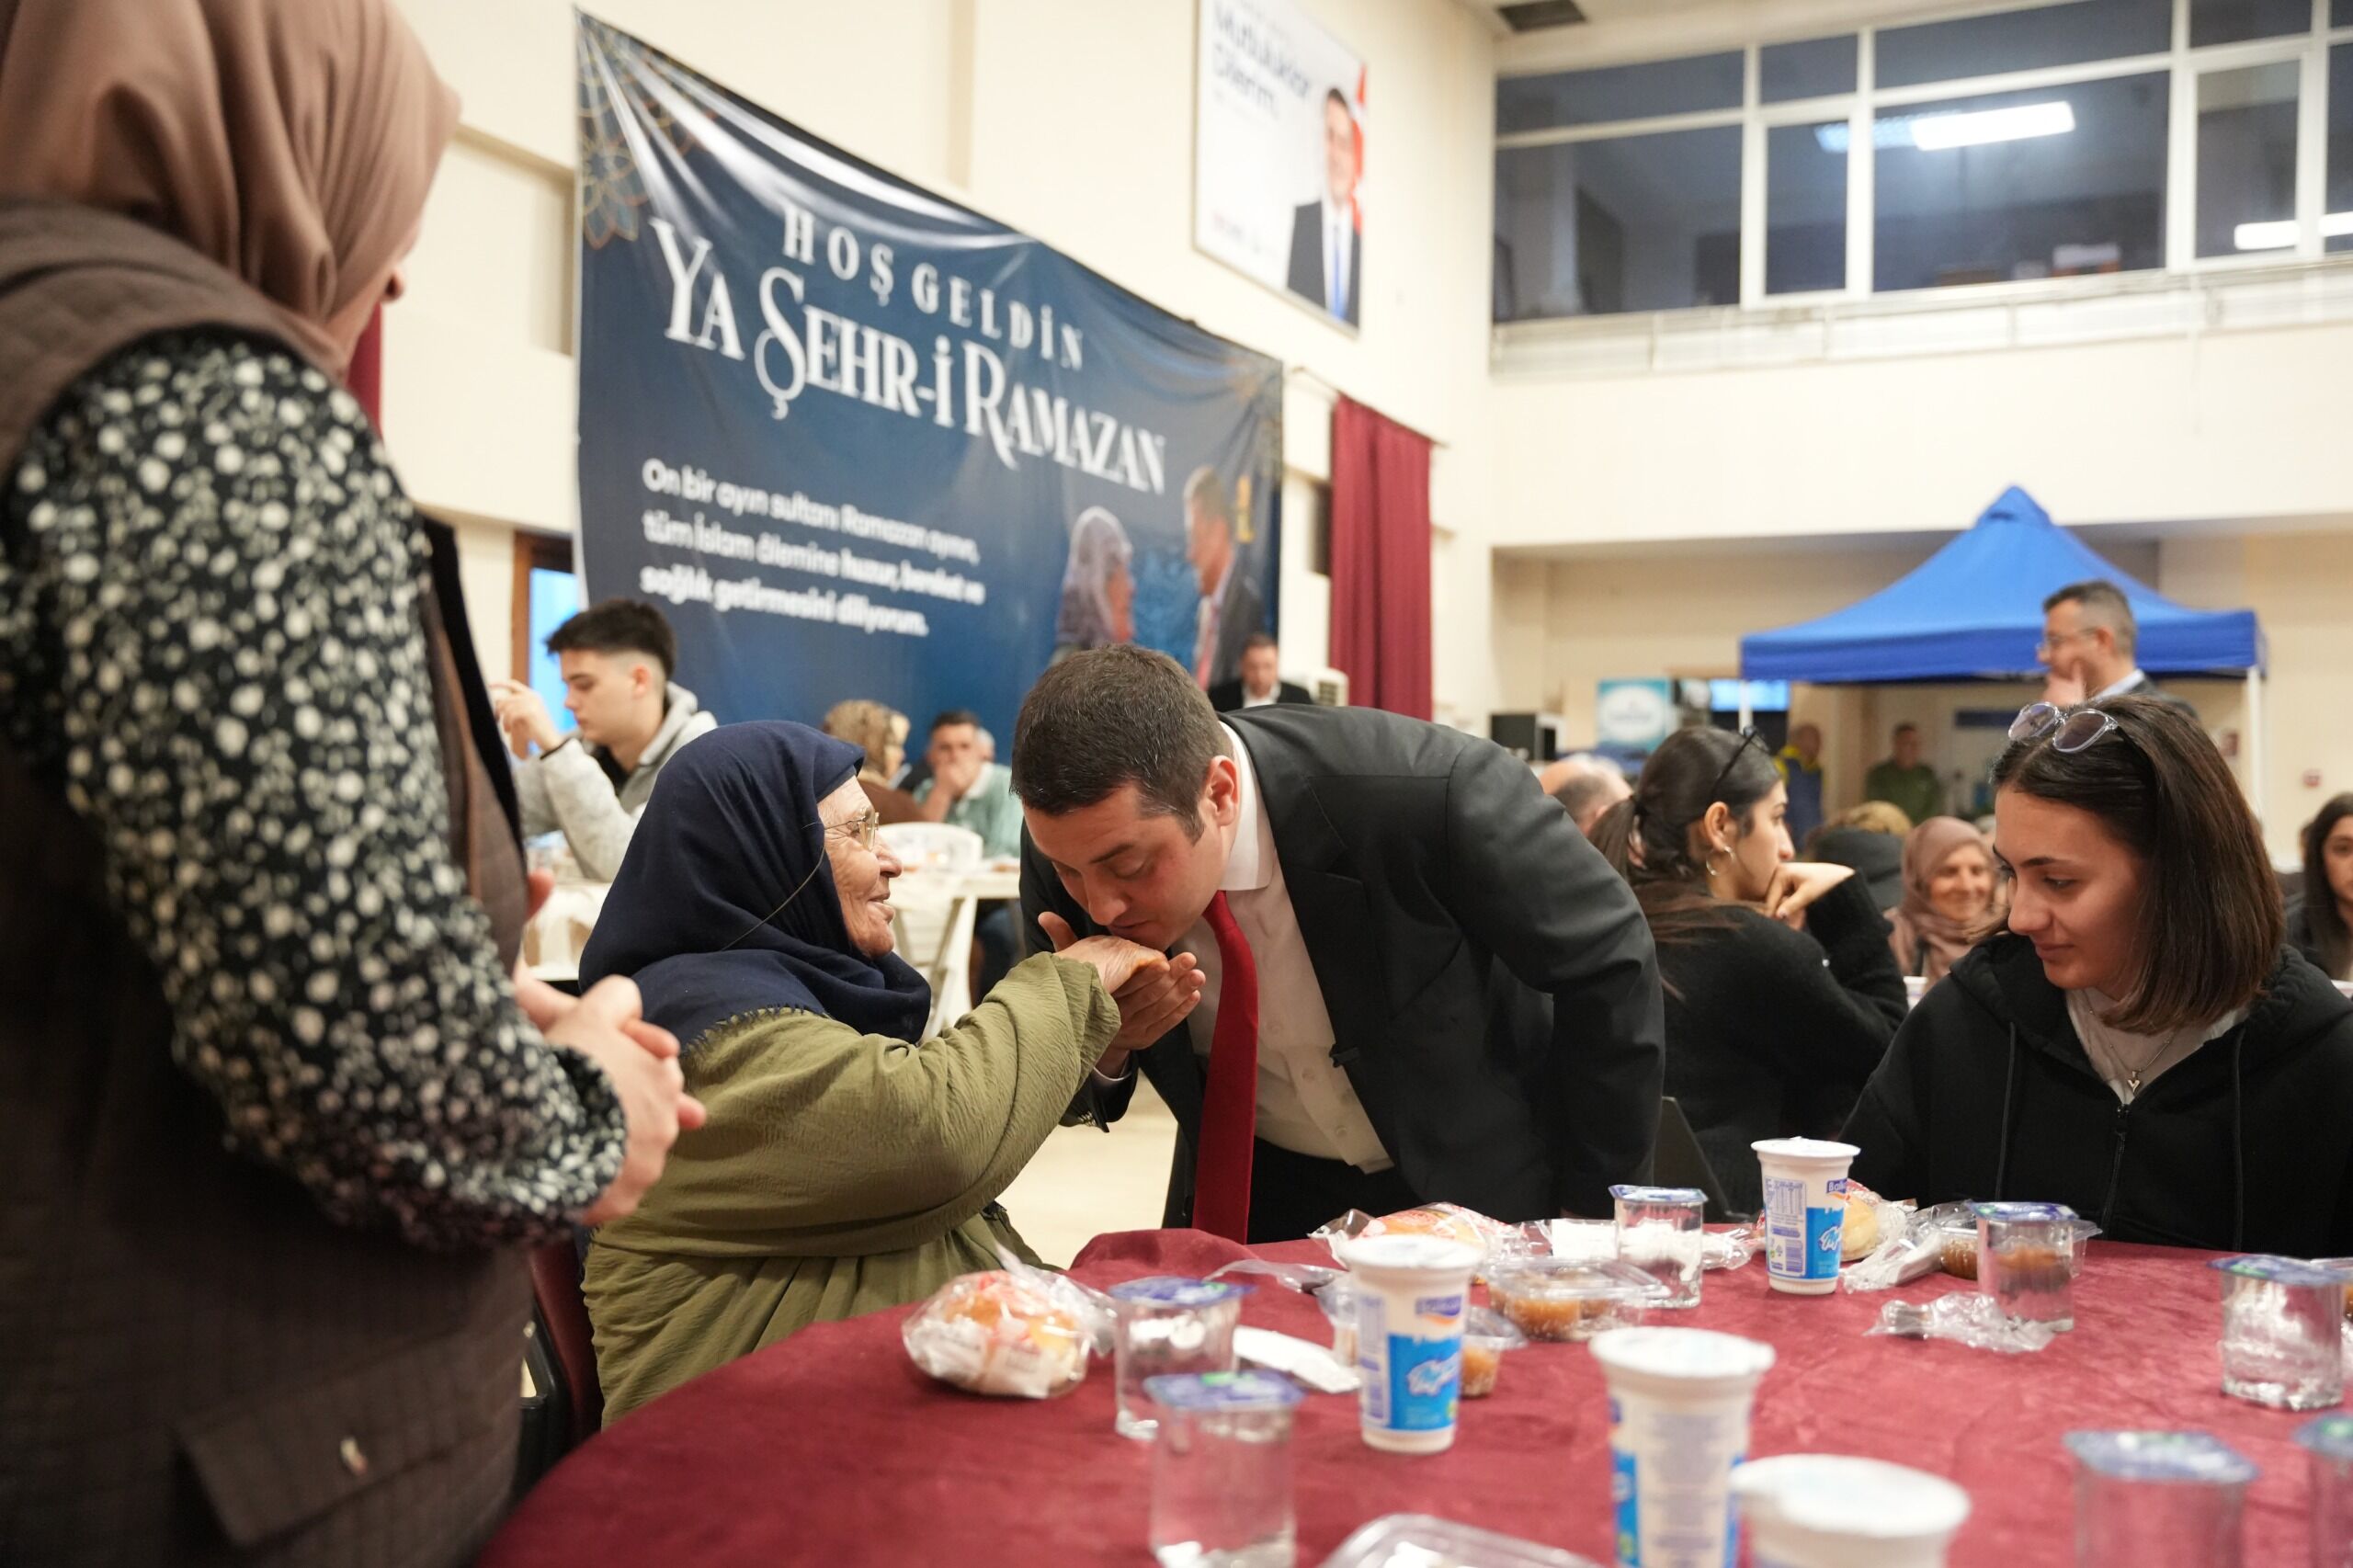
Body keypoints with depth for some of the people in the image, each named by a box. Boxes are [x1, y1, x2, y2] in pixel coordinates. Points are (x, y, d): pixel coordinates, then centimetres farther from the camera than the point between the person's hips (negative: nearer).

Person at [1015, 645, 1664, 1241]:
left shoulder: (1425, 791, -35)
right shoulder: (1065, 846, -23)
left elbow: (1608, 962, -20)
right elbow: (1065, 1093, -7)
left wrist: (1588, 1213, -14)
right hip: (1251, 1194, 3)